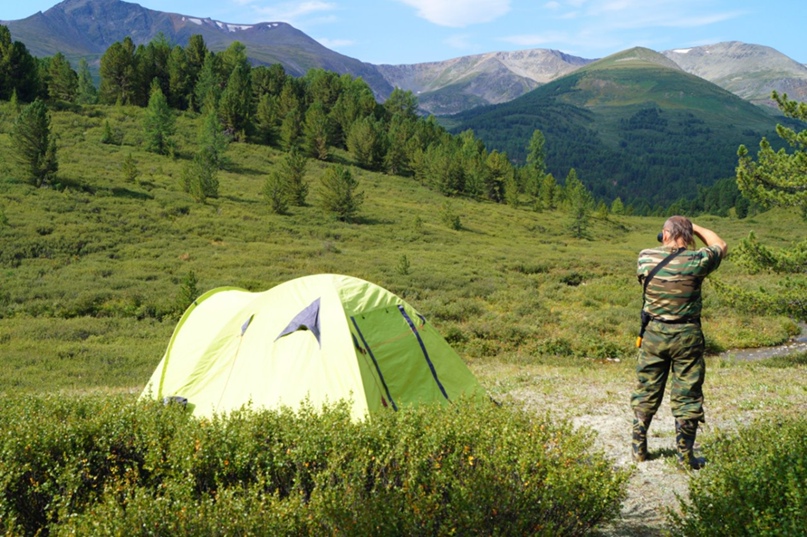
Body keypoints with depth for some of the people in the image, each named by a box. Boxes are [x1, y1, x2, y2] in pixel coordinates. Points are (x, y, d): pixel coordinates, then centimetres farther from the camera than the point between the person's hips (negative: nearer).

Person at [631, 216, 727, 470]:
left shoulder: (645, 258, -7)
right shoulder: (696, 261, -12)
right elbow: (720, 246, 9)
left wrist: (667, 243, 18)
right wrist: (695, 228, 16)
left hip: (653, 334, 2)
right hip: (687, 336, -2)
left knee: (645, 394, 14)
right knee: (687, 397, 7)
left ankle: (639, 449, 21)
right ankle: (685, 456, 12)